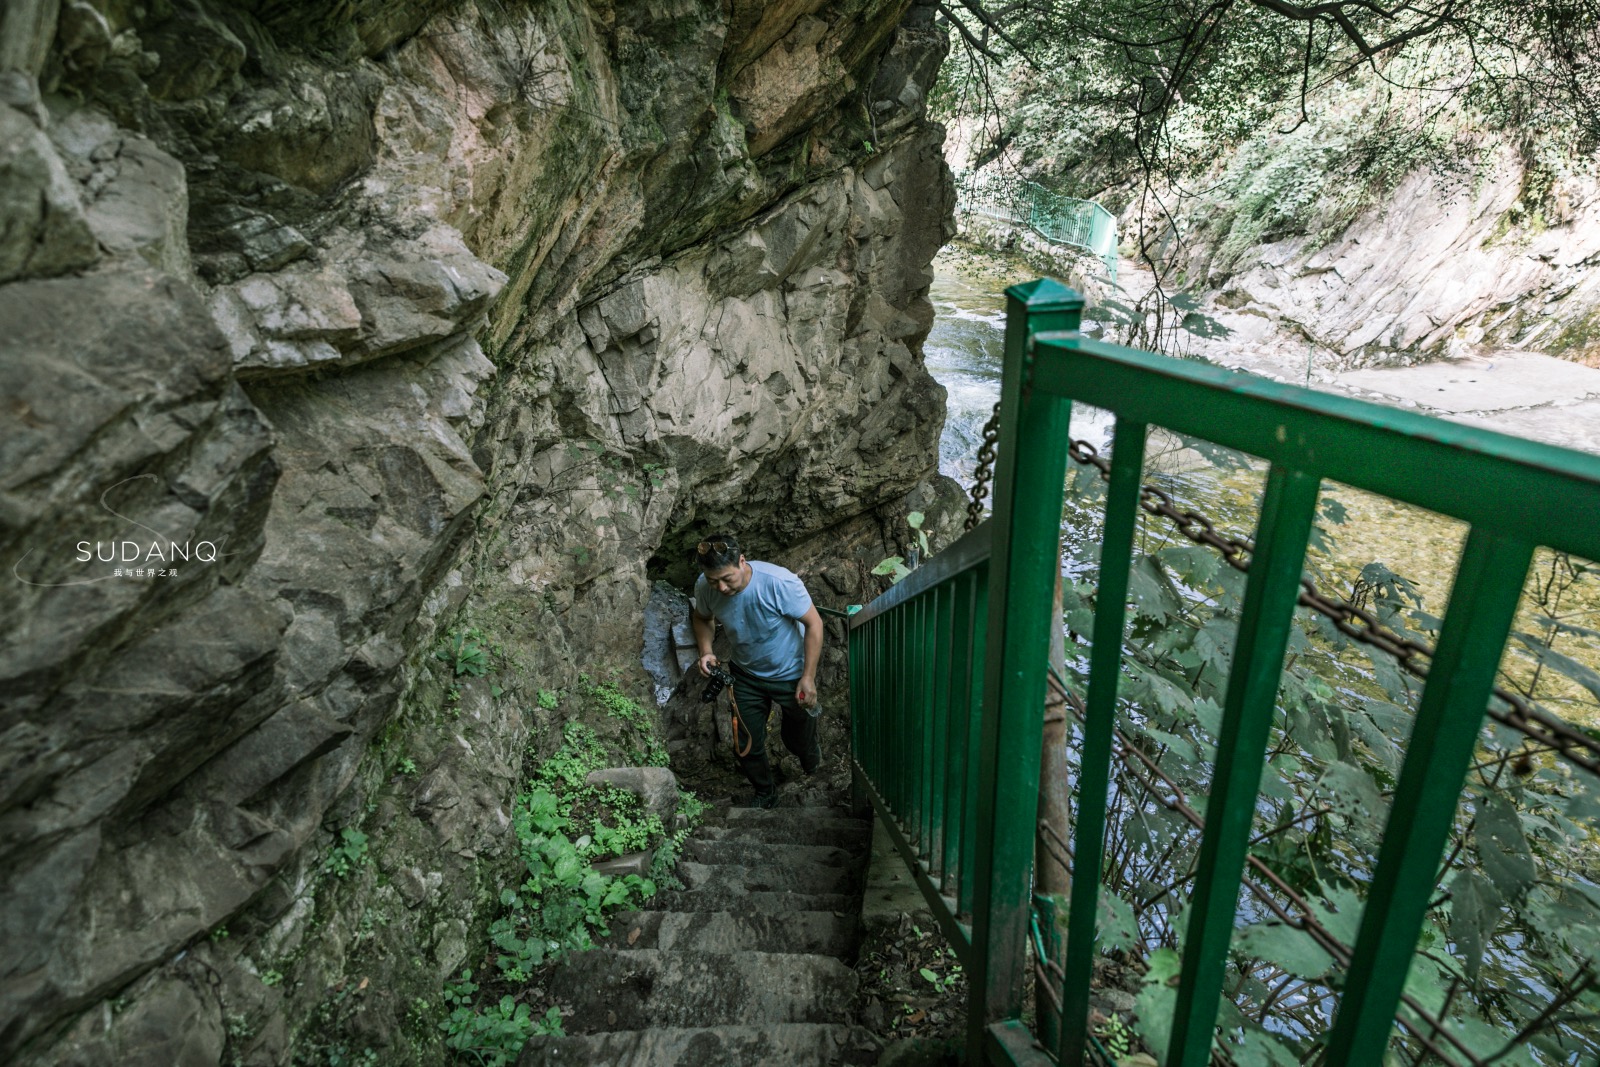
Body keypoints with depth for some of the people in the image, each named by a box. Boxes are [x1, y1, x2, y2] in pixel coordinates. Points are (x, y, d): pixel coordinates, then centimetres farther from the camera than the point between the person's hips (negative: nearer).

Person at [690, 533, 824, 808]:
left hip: (791, 674, -3)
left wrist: (808, 677, -21)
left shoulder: (779, 582, -37)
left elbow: (814, 623, -23)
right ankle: (765, 792, 41)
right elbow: (702, 617, 2)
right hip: (747, 675, 3)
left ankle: (812, 764, 56)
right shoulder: (705, 587, -23)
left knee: (798, 740, 17)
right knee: (746, 746, 10)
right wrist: (705, 650, -17)